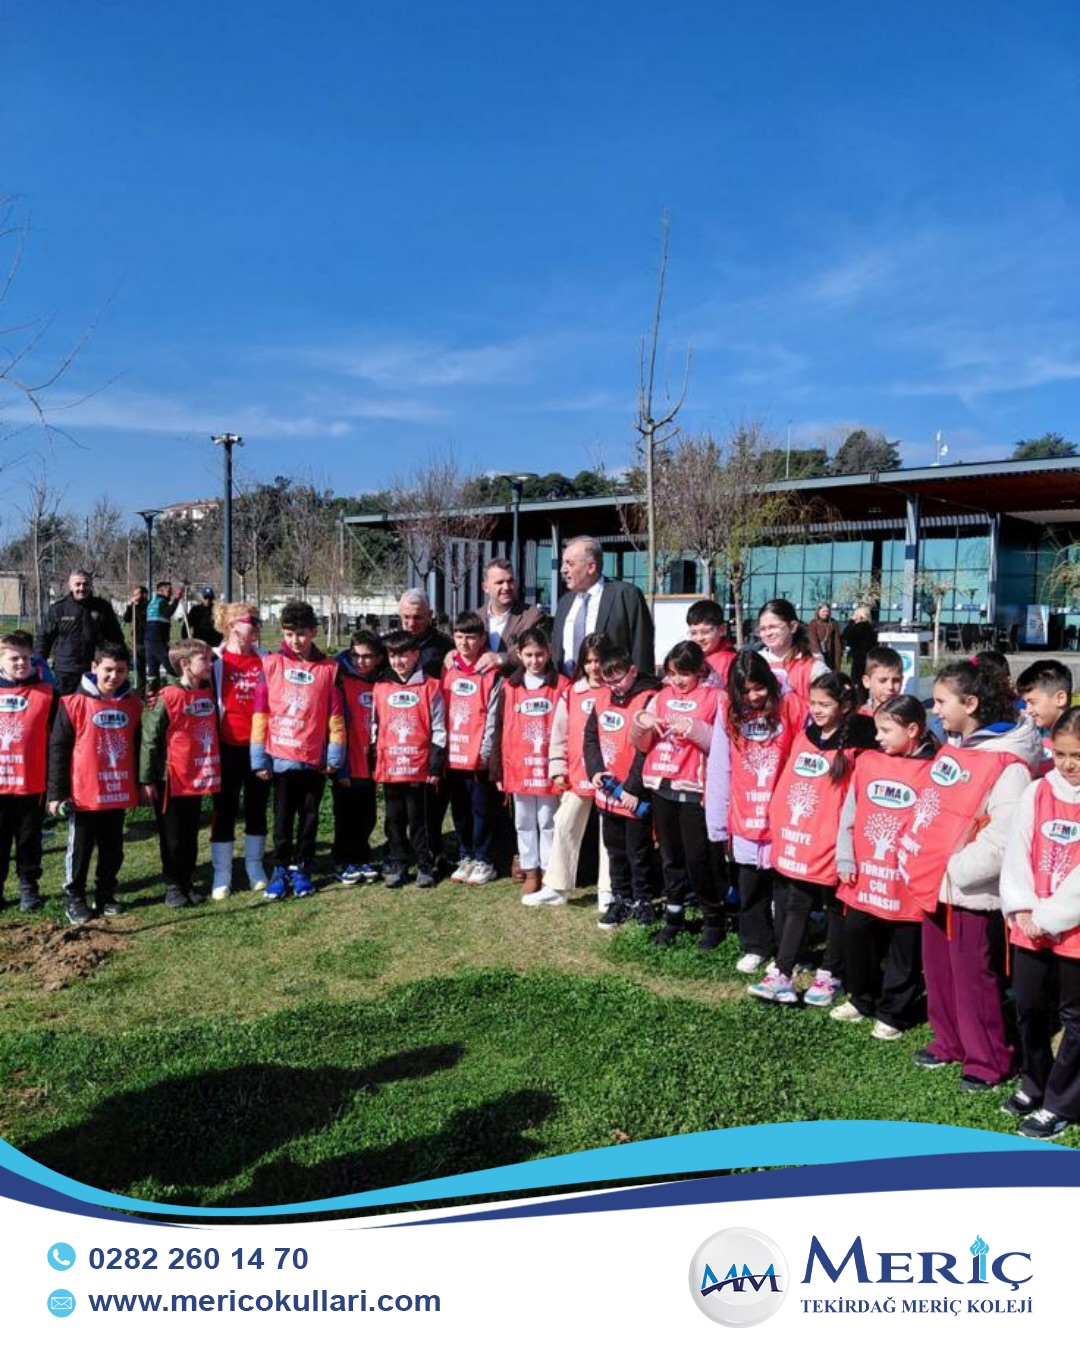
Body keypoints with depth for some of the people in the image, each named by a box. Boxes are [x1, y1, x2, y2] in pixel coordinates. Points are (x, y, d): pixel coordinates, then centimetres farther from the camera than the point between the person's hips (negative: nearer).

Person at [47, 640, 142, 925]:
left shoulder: (133, 704, 3)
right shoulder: (75, 703, -9)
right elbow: (58, 749, -7)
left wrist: (140, 784, 14)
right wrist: (57, 792, -8)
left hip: (119, 794, 4)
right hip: (83, 794, -4)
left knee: (113, 849, 14)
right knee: (80, 849, 9)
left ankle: (106, 896, 29)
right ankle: (75, 899, 22)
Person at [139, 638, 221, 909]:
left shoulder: (209, 693, 3)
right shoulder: (168, 698, -15)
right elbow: (150, 739, -11)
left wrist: (212, 769, 11)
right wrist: (147, 778, -10)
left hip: (199, 779, 5)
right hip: (171, 781, -5)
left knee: (190, 835, 15)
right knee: (172, 837, 8)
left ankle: (188, 882, 26)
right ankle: (173, 886, 19)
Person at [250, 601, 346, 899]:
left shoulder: (328, 668, -2)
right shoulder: (271, 664, -2)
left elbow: (335, 716, 0)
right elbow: (260, 713, -2)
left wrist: (334, 757, -3)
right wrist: (259, 759, -5)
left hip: (315, 759, 1)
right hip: (281, 758, -1)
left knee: (309, 817, 10)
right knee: (283, 818, 7)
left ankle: (301, 869, 24)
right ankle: (281, 869, 21)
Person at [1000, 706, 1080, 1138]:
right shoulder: (1036, 792, 2)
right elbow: (1016, 854, 1)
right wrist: (1022, 909, -10)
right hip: (1030, 929, 4)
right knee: (1029, 1009, 16)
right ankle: (1035, 1083, 36)